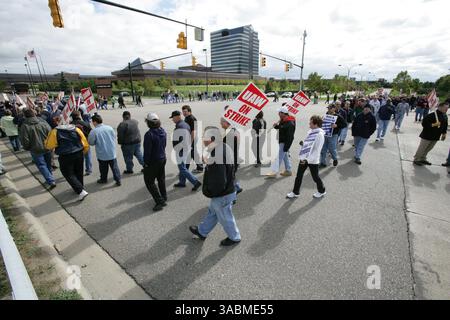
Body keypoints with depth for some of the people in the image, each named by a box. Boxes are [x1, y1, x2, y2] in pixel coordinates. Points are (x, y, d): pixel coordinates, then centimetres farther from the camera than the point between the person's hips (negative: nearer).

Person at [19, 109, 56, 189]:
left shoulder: (24, 126, -12)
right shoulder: (43, 122, -4)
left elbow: (25, 140, -11)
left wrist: (27, 148, 8)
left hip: (36, 150, -3)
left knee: (42, 165, 3)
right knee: (48, 164, 19)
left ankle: (51, 181, -7)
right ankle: (49, 178, 33)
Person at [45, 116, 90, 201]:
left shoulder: (55, 132, -8)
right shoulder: (76, 129, 1)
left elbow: (48, 146, 2)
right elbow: (86, 145, 3)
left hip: (65, 157, -4)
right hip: (79, 155, 4)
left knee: (69, 175, 6)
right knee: (79, 172, 20)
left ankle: (81, 191, -4)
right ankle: (80, 187, 36)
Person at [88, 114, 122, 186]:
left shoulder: (93, 132, -15)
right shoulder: (109, 128, -5)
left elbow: (91, 143, -5)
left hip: (102, 155, -2)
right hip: (112, 153, 2)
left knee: (103, 168, 16)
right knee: (114, 167, 9)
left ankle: (103, 179, 32)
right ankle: (118, 180, 8)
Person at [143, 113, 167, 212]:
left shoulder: (149, 134, -24)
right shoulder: (163, 131, 0)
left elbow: (147, 150, -21)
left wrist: (146, 162, -10)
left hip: (152, 162, -8)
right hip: (163, 159, 8)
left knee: (149, 182, 6)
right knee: (161, 179, 21)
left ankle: (160, 201, 5)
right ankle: (164, 199, 34)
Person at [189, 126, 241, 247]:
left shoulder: (216, 158, -35)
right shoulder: (225, 147, -4)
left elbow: (217, 182, -32)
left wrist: (209, 192, -14)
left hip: (221, 196, -9)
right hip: (228, 190, 9)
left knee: (225, 217, 16)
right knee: (212, 212, 26)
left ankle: (234, 238, 41)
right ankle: (202, 232, 49)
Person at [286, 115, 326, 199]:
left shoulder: (320, 134, -19)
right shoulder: (310, 131, 4)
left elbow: (317, 150, -20)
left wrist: (308, 160, -23)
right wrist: (303, 143, -4)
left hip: (312, 160, -7)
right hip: (304, 158, 7)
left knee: (315, 177, 13)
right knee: (299, 176, 11)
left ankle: (321, 191, 38)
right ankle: (295, 192, 26)